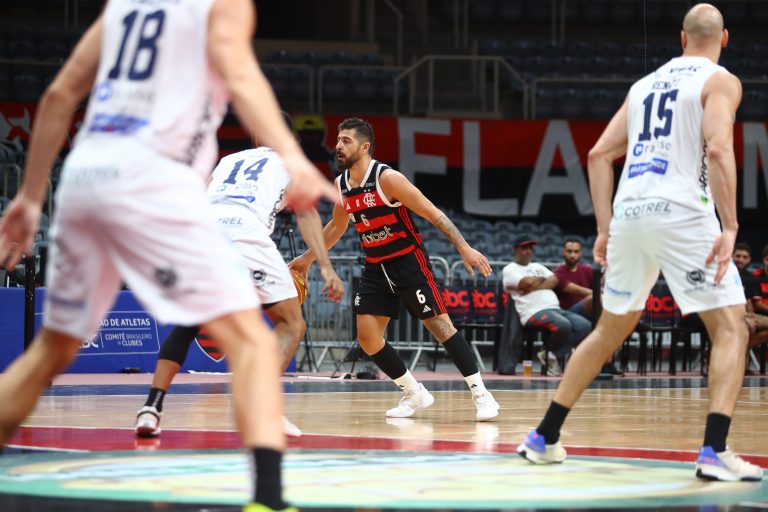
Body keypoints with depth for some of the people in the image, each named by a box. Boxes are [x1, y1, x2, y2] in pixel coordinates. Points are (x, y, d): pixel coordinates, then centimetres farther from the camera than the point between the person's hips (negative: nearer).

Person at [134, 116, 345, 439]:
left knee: (187, 325, 22)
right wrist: (326, 267, 1)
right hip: (247, 235, -4)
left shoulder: (228, 161, 36)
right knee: (291, 324, 11)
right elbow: (306, 212, 10)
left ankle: (152, 407, 6)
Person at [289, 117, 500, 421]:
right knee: (367, 337, -2)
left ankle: (480, 393, -8)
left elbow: (433, 214, -17)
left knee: (439, 324, -12)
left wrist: (464, 248, -24)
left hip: (408, 261, -7)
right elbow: (337, 226, 22)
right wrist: (308, 258, 26)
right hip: (376, 267, 7)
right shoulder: (341, 185, 2)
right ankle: (415, 394, 11)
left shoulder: (387, 178, -18)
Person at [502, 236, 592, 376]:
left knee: (585, 325, -17)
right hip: (534, 312, -7)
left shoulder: (538, 266, 29)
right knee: (563, 325, -35)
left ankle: (553, 355, -10)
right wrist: (544, 280, 9)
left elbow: (555, 280, 11)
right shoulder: (510, 269, 8)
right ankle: (553, 355, -6)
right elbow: (527, 283, -10)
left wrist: (535, 286, -5)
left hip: (555, 309, 7)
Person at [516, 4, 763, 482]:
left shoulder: (645, 84, 22)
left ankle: (544, 438, 23)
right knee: (731, 329, 0)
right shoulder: (720, 81, 3)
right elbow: (718, 149, -15)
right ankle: (715, 451, -17)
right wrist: (730, 227, -17)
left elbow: (599, 155, 18)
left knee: (609, 331, 21)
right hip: (682, 212, -6)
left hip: (629, 213, 6)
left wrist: (606, 229, 19)